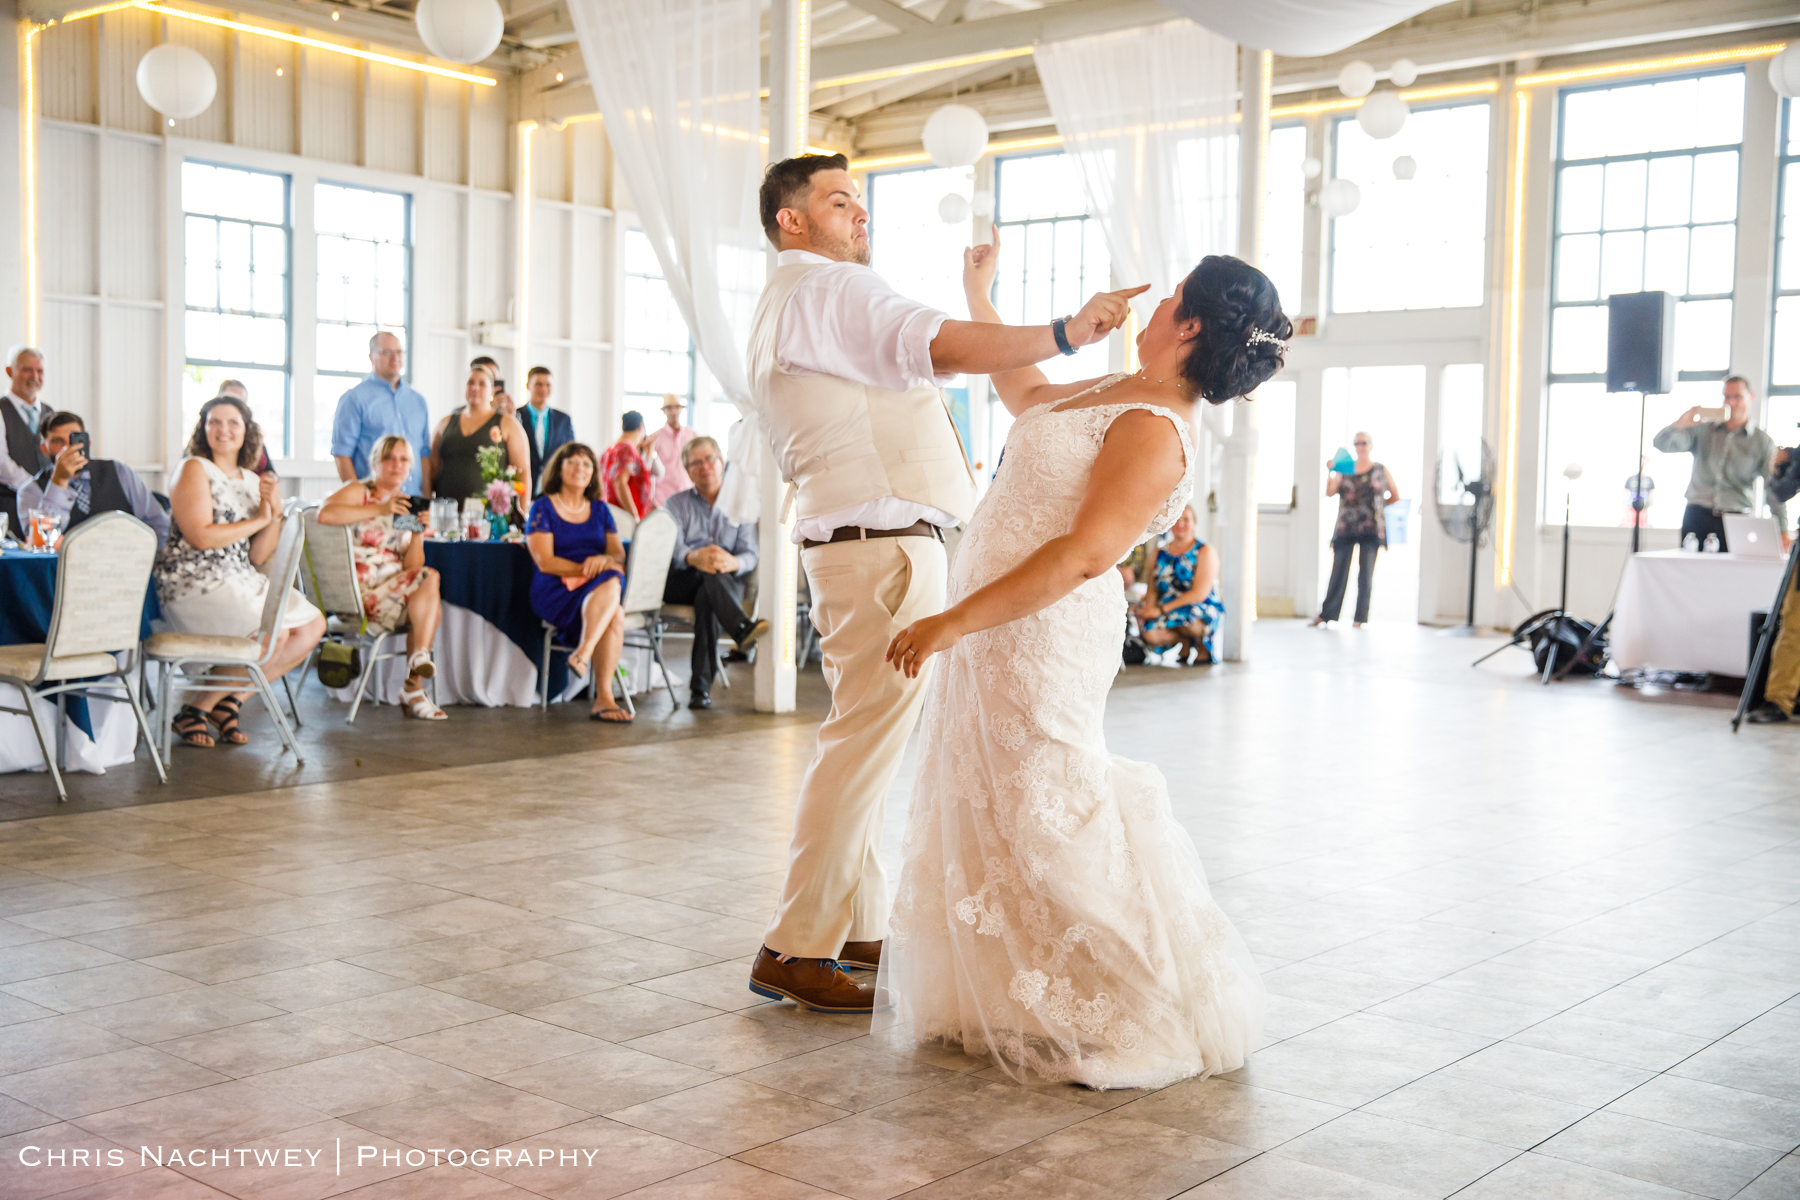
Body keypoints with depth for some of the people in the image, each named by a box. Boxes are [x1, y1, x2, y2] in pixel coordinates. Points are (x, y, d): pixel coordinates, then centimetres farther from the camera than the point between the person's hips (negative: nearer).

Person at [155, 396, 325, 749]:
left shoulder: (252, 481, 15)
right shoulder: (194, 469, -5)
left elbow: (257, 557, 10)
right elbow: (200, 536, -18)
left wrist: (275, 515, -6)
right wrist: (258, 520, -9)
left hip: (243, 583, 8)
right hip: (193, 585, -8)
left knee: (313, 625, -6)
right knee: (275, 633, -25)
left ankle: (231, 701, 2)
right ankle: (195, 711, -8)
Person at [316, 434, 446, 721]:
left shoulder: (407, 506, 19)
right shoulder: (359, 492, 2)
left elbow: (412, 567, 10)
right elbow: (324, 514, -24)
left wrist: (418, 534, -7)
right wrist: (379, 509, -23)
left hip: (396, 588, 7)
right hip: (360, 587, -6)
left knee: (433, 606, -23)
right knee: (430, 579, -25)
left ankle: (413, 687, -19)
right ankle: (421, 655, -16)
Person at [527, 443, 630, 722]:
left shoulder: (600, 510, 22)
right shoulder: (543, 508, 7)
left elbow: (619, 554, 11)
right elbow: (545, 562, -5)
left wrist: (605, 560, -14)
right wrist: (586, 569, -16)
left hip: (599, 587, 4)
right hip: (556, 591, -4)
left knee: (612, 582, -35)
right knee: (615, 615, -35)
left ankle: (583, 654, -44)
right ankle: (604, 697, -40)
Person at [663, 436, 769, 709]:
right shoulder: (676, 503, 13)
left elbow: (750, 555, 0)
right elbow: (671, 548, -7)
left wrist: (733, 563, -27)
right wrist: (693, 558, -33)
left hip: (727, 584, 0)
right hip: (679, 583, 0)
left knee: (706, 597, -36)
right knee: (709, 571, -35)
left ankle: (701, 686, -42)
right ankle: (741, 627, -56)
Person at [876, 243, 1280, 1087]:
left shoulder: (1155, 430, -18)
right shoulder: (1115, 395, 13)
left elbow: (1085, 553, -27)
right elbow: (1024, 392, 33)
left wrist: (956, 621, -28)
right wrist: (977, 291, 39)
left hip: (1042, 634, -10)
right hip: (1000, 633, 10)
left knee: (1042, 822, -6)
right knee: (987, 816, 16)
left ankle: (1131, 1017, 7)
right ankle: (1015, 999, 29)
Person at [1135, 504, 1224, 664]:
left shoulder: (1205, 552, -2)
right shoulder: (1160, 552, 13)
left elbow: (1199, 594, -13)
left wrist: (1162, 609, -20)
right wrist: (1150, 603, -16)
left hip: (1204, 611, -4)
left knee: (1184, 616, -40)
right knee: (1150, 634, -29)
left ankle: (1203, 648, -5)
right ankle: (1185, 644, 4)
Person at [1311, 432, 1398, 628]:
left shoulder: (1381, 470, 9)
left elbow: (1395, 495, 16)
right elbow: (1330, 492, -2)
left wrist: (1377, 506, 9)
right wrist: (1329, 472, -15)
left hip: (1371, 529, -1)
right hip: (1346, 528, 1)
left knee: (1366, 573, -1)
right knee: (1339, 571, 0)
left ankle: (1361, 617, 3)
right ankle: (1326, 614, 5)